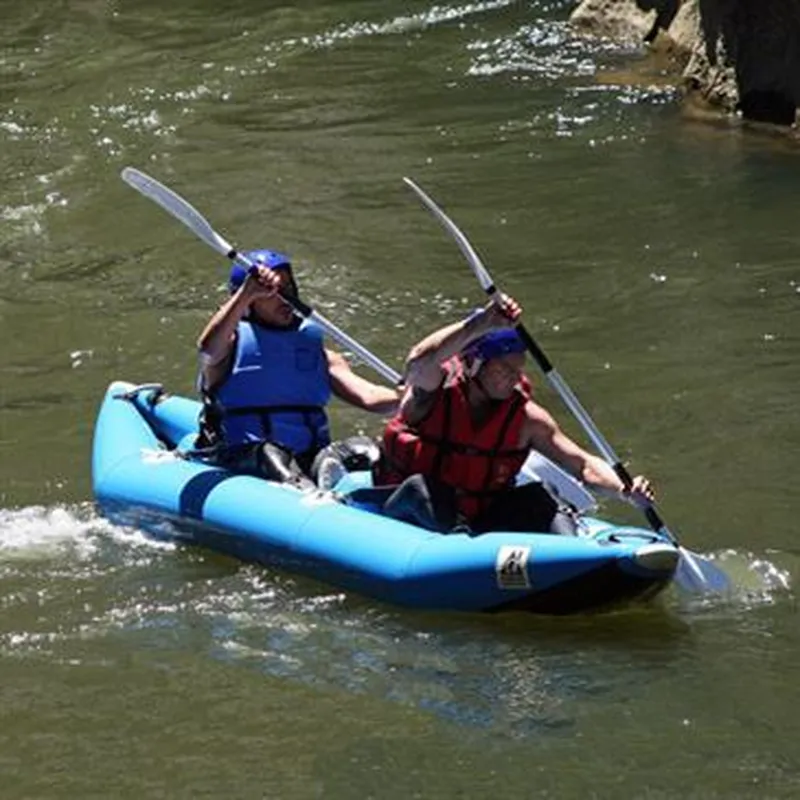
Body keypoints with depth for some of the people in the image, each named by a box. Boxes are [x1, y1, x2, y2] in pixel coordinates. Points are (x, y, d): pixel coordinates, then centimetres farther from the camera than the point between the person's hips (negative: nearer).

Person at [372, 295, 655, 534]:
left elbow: (583, 464, -6)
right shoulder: (436, 388, -15)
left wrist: (625, 489, -26)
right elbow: (420, 362, -41)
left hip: (478, 525, 4)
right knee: (420, 489, -34)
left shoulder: (525, 417, -5)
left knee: (536, 499, -16)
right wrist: (482, 324, -52)